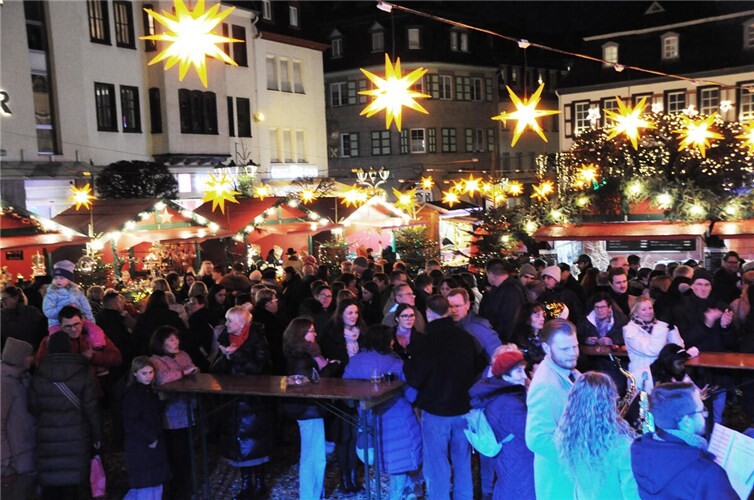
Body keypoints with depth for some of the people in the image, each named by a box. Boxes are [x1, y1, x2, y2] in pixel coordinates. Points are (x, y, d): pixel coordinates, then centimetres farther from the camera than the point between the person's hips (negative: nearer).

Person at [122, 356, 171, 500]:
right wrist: (150, 437, -16)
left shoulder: (149, 391, 10)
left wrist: (156, 436, 10)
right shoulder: (132, 394, -17)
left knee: (156, 483, 15)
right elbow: (131, 424, -21)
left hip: (154, 445, 9)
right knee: (146, 485, -2)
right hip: (139, 447, -9)